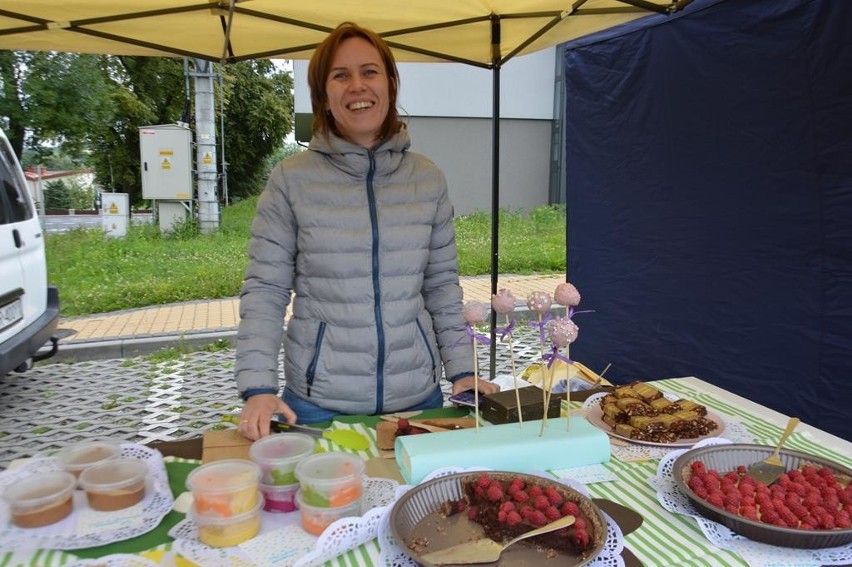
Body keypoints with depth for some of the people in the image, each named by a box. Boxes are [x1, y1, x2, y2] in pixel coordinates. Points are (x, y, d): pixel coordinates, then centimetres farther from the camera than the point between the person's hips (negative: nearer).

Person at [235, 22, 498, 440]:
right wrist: (258, 387, -15)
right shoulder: (291, 180, -6)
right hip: (318, 404, -2)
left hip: (419, 398, 3)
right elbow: (264, 292, -5)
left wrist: (461, 370, 0)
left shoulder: (428, 178, 2)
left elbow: (442, 287, 6)